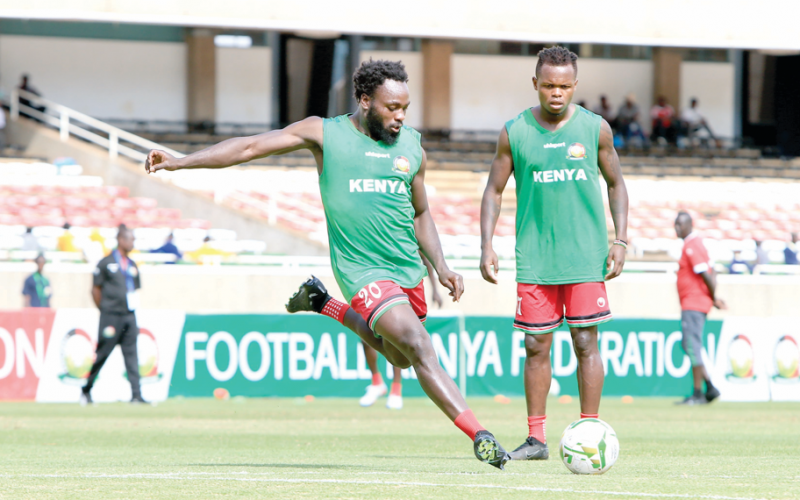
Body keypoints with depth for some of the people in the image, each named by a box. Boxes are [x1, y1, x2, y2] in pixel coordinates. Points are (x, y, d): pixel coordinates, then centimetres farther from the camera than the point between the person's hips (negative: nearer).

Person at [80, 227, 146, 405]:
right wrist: (105, 311, -2)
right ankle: (86, 390, 14)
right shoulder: (106, 263, -3)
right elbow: (96, 290, -2)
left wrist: (132, 308, 7)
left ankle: (136, 395, -6)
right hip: (111, 317, -5)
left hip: (129, 316, 5)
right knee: (102, 354, 0)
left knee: (132, 354, -1)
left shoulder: (132, 266, 14)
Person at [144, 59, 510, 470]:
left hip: (408, 269, 6)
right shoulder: (325, 133, -4)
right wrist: (180, 162, -5)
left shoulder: (412, 146, 7)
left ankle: (321, 304, 38)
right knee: (419, 346, -22)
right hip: (362, 270, -6)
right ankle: (478, 435, -25)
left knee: (399, 356, 21)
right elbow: (250, 147, -1)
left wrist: (441, 268, 7)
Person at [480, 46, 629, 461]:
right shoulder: (514, 133, 3)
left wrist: (620, 240, 2)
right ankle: (535, 438, 9)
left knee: (586, 343, -4)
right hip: (534, 257, 1)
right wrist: (486, 245, -2)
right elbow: (494, 190, 8)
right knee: (536, 346, 2)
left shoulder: (595, 129, 3)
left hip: (585, 255, -1)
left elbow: (615, 184, 12)